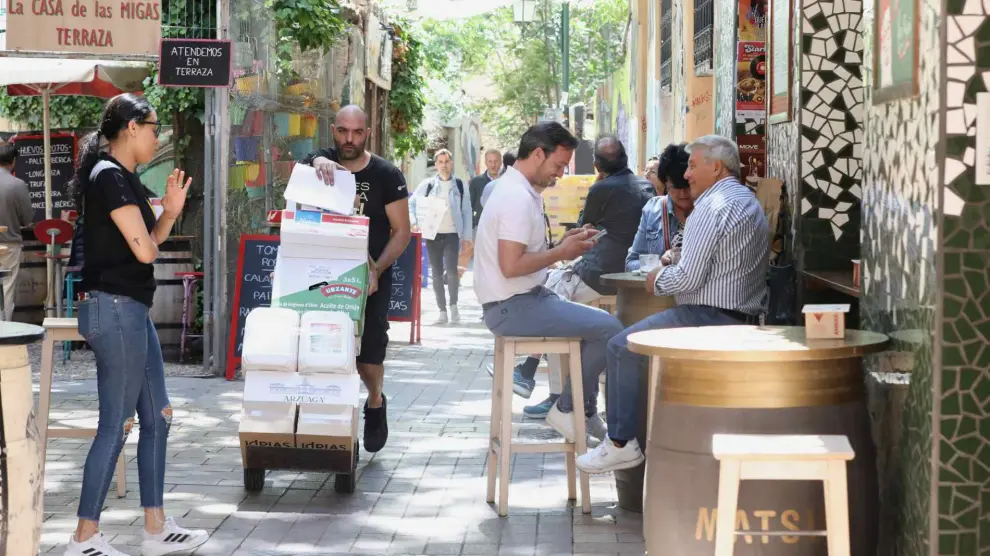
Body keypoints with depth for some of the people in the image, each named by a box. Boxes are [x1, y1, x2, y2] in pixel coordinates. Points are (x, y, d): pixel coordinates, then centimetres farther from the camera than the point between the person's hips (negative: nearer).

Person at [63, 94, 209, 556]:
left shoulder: (124, 178, 15)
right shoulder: (109, 176, -15)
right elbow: (143, 250, -18)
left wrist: (171, 211, 6)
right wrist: (153, 228, 3)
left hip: (132, 309, 10)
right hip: (115, 309, -10)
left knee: (157, 417, 13)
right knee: (117, 424, -5)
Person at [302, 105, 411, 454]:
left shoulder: (387, 175, -6)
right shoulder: (322, 162, 0)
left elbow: (402, 231, -6)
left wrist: (377, 270, -19)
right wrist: (318, 163, -48)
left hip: (370, 277, -2)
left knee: (369, 351, -10)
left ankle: (375, 403, 20)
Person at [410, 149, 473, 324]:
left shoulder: (459, 185, 5)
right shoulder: (428, 185, 5)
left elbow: (466, 211, 6)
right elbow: (411, 203, 7)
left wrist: (467, 236, 2)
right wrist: (415, 221, -9)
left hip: (452, 234, -2)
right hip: (433, 234, 2)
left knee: (451, 270, -16)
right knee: (437, 273, 4)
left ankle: (453, 305, 3)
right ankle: (442, 311, 10)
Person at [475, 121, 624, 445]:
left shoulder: (518, 190, 14)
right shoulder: (518, 199, -19)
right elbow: (511, 266, -26)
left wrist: (564, 243, 8)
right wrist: (561, 252, -14)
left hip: (521, 300, 11)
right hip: (512, 308, -11)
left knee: (598, 321, 19)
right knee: (609, 330, -16)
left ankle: (586, 414, 19)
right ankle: (567, 410, -2)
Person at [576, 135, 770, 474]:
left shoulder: (712, 206, -16)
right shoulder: (749, 202, 17)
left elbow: (688, 277, -20)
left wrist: (658, 282, -1)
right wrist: (671, 268, 14)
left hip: (709, 318, -10)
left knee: (622, 348, 0)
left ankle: (621, 444, 3)